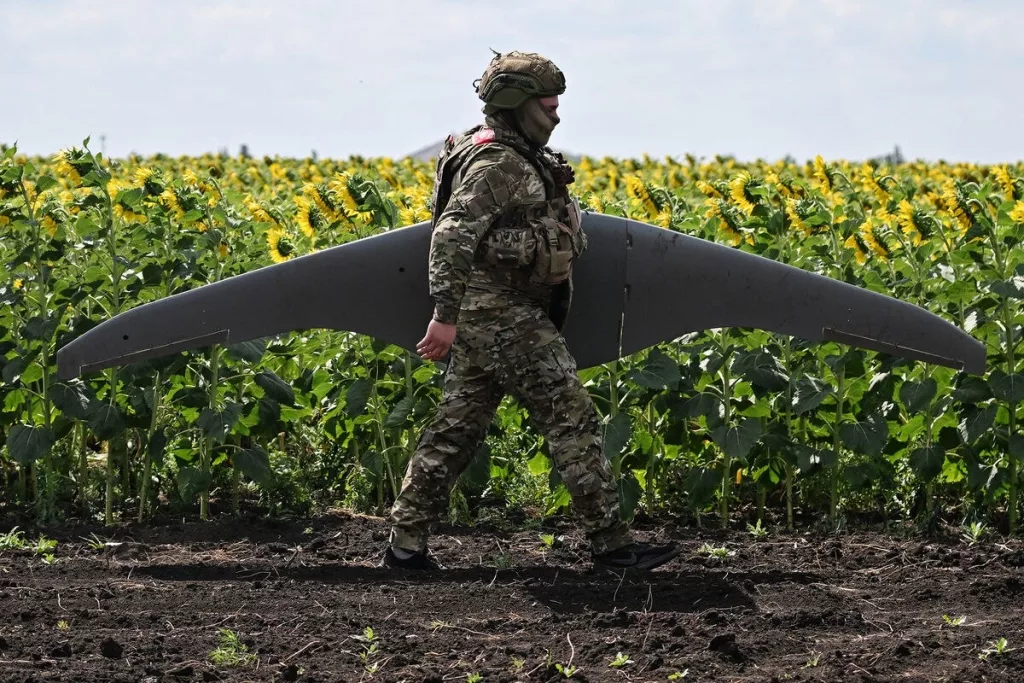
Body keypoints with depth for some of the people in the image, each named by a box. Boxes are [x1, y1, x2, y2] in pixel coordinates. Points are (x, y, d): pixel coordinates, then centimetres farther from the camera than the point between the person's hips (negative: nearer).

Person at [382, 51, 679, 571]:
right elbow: (452, 234, -24)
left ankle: (405, 542, 9)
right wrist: (446, 314, -28)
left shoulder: (519, 159, 17)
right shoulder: (497, 163, -15)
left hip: (483, 314, 10)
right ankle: (610, 541, -4)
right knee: (571, 419, -7)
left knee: (458, 428, 9)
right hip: (504, 316, -10)